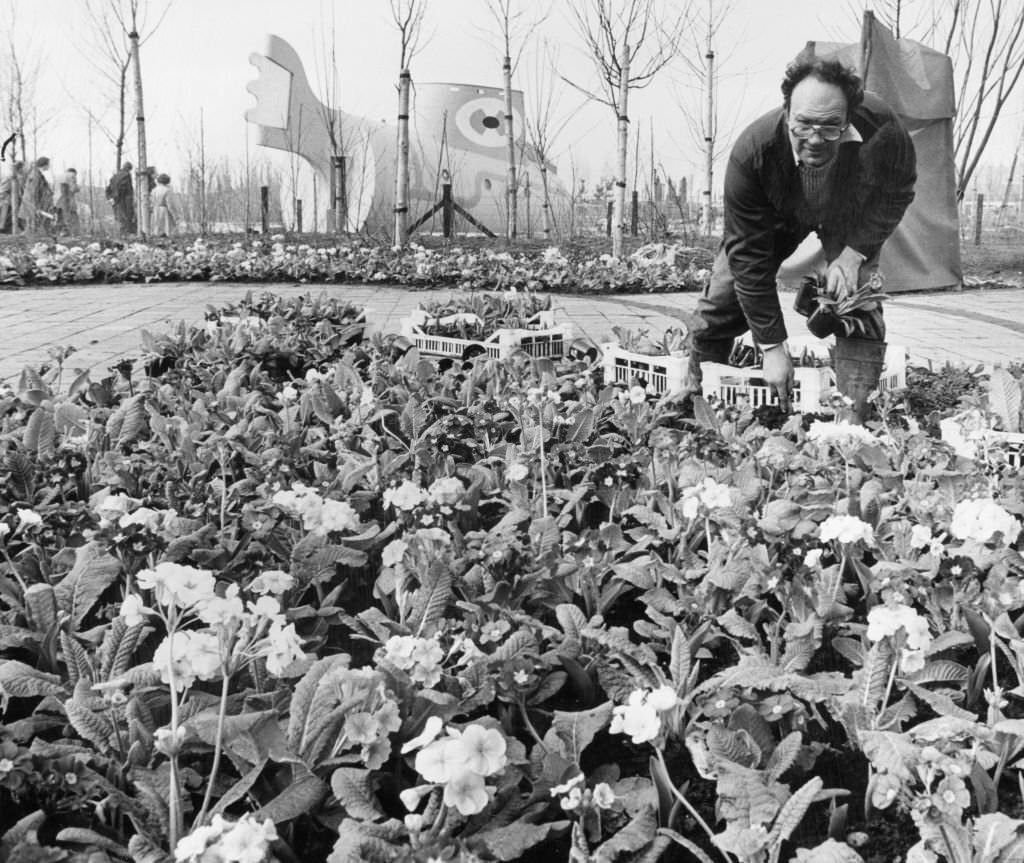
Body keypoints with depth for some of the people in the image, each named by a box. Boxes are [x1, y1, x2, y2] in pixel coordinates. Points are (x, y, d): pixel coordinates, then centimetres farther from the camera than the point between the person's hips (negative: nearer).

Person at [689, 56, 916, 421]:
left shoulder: (882, 130, -40)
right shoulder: (752, 151, -42)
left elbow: (897, 194, -14)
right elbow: (749, 255, -34)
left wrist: (855, 251, -29)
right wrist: (772, 346, -30)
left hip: (851, 214, 0)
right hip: (777, 214, 0)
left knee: (859, 307, -18)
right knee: (723, 299, -4)